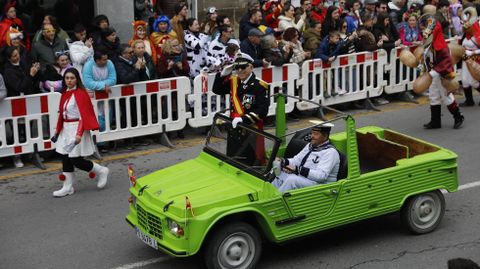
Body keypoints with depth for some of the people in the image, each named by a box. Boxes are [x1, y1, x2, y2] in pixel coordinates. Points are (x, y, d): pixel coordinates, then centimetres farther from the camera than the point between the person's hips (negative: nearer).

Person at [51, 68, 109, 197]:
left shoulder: (80, 94, -14)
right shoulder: (65, 94, 10)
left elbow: (83, 116, -20)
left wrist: (79, 134, -28)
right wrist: (58, 130, 14)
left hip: (77, 129, -8)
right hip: (66, 129, 8)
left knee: (76, 160, -6)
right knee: (65, 158, 7)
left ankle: (101, 171, 14)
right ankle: (67, 188, 15)